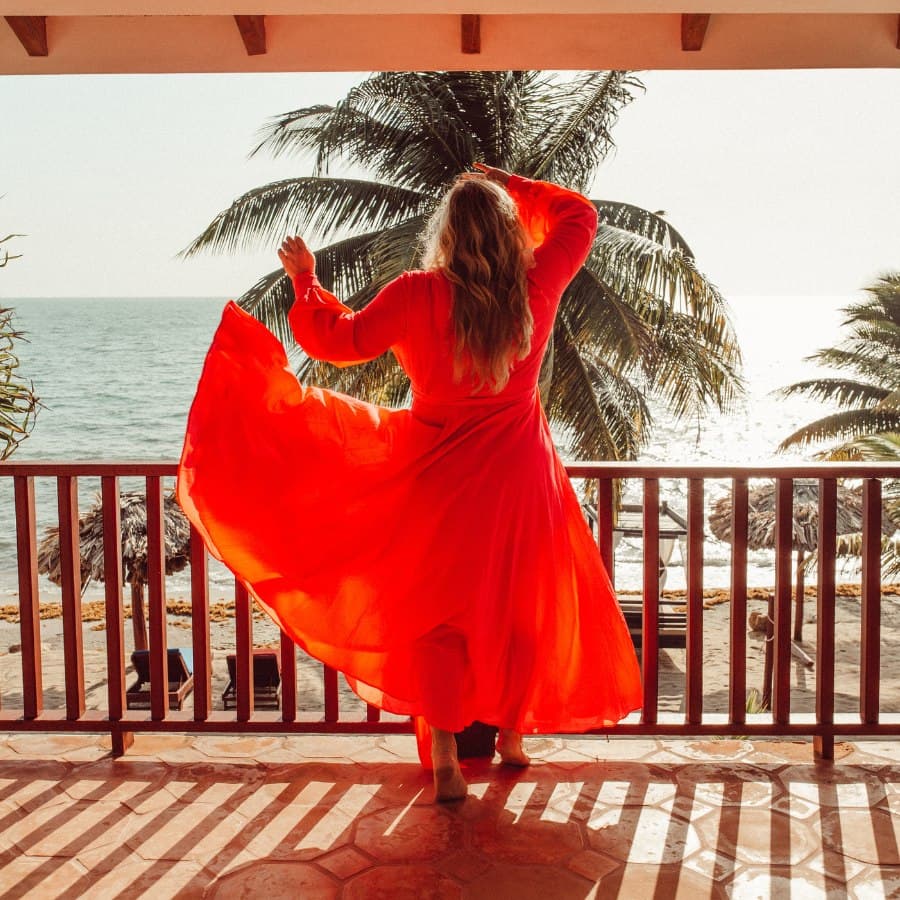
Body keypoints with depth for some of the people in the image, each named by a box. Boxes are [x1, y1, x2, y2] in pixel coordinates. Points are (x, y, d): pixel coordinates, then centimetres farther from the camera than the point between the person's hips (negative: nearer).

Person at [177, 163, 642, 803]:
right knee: (519, 602, 17)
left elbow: (343, 340, -4)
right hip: (520, 470, 2)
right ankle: (513, 736, 32)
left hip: (440, 473, -2)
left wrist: (305, 280, 10)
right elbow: (580, 216, 10)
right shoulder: (537, 284, -7)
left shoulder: (419, 294, -14)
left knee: (437, 610, 8)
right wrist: (513, 189, 14)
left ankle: (444, 762, 4)